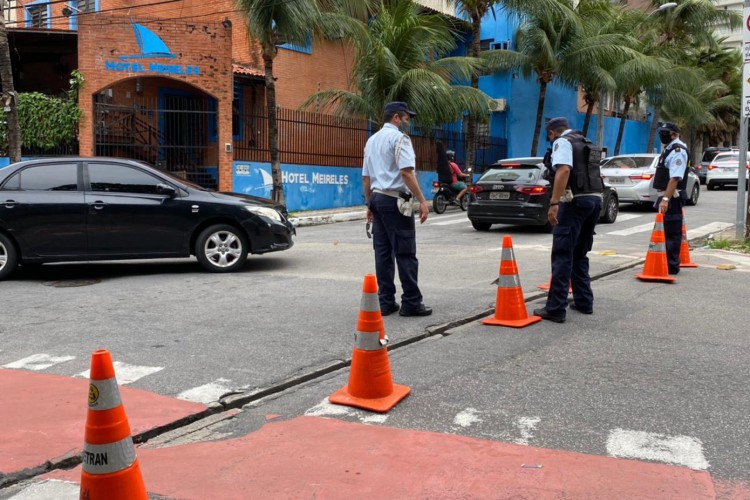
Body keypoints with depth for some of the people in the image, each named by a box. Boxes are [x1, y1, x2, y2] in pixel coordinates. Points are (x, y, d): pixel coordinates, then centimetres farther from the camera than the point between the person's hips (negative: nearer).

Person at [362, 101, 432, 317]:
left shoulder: (372, 140, 18)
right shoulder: (399, 137, -7)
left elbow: (366, 177, 18)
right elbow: (406, 172, -18)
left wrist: (369, 204, 23)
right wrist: (422, 201, -18)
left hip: (377, 198, 8)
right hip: (395, 200, -8)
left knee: (383, 253, 7)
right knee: (405, 253, -4)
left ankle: (385, 302, 9)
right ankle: (411, 303, 0)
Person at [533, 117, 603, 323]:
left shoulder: (562, 142, -4)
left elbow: (564, 170, -22)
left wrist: (554, 203, -27)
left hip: (576, 200, -8)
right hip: (595, 198, 8)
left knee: (562, 255, -7)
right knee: (580, 254, 18)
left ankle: (555, 309, -8)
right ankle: (584, 302, 21)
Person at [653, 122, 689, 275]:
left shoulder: (677, 150, -16)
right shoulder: (669, 149, 16)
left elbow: (675, 178, -26)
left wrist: (666, 199, -32)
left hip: (671, 198, -11)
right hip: (665, 196, 11)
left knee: (671, 233, -7)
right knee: (666, 230, 18)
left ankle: (671, 266, -3)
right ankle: (667, 263, 30)